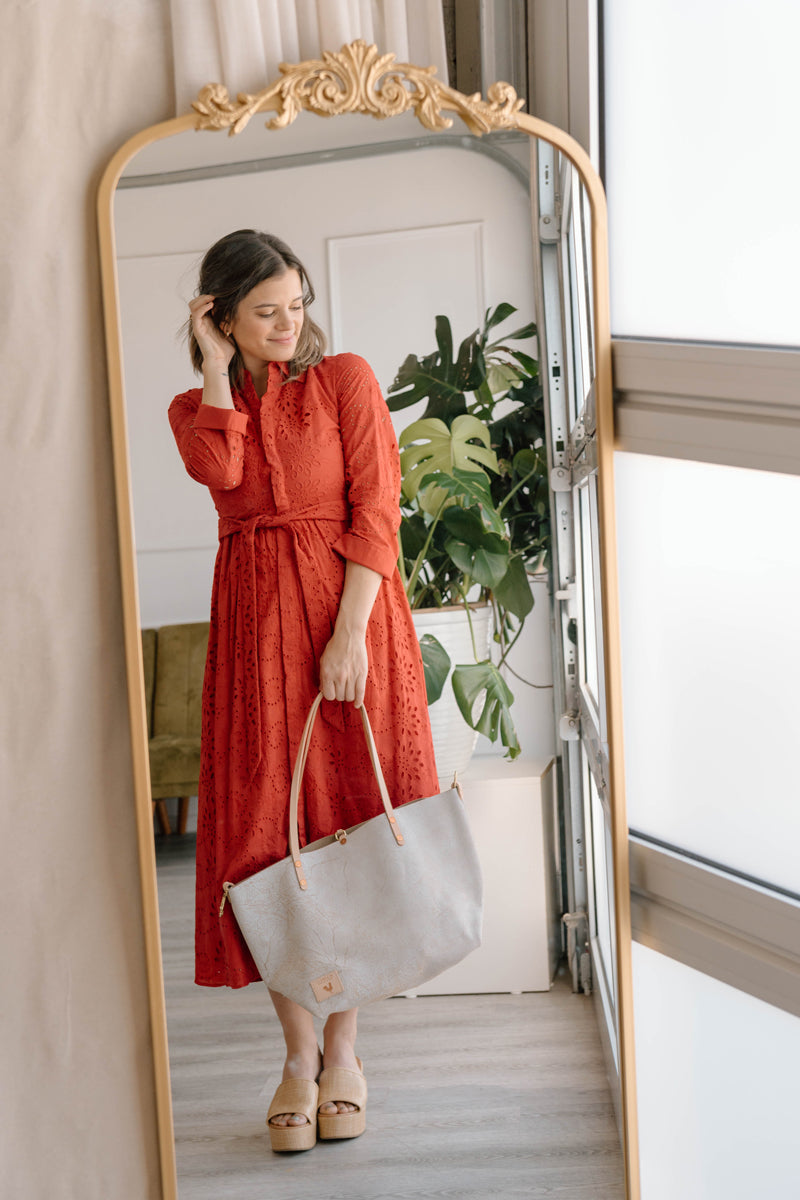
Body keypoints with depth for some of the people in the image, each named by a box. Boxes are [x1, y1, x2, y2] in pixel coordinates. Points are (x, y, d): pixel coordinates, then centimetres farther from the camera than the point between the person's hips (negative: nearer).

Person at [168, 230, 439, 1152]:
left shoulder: (346, 380, 3)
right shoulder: (197, 408, 11)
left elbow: (377, 511, -6)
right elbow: (218, 470, -13)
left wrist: (350, 634, -15)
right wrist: (218, 366, -5)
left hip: (350, 611, -2)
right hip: (254, 626, 2)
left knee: (351, 821, -1)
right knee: (266, 829, -1)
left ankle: (342, 1050, 11)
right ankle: (298, 1054, 8)